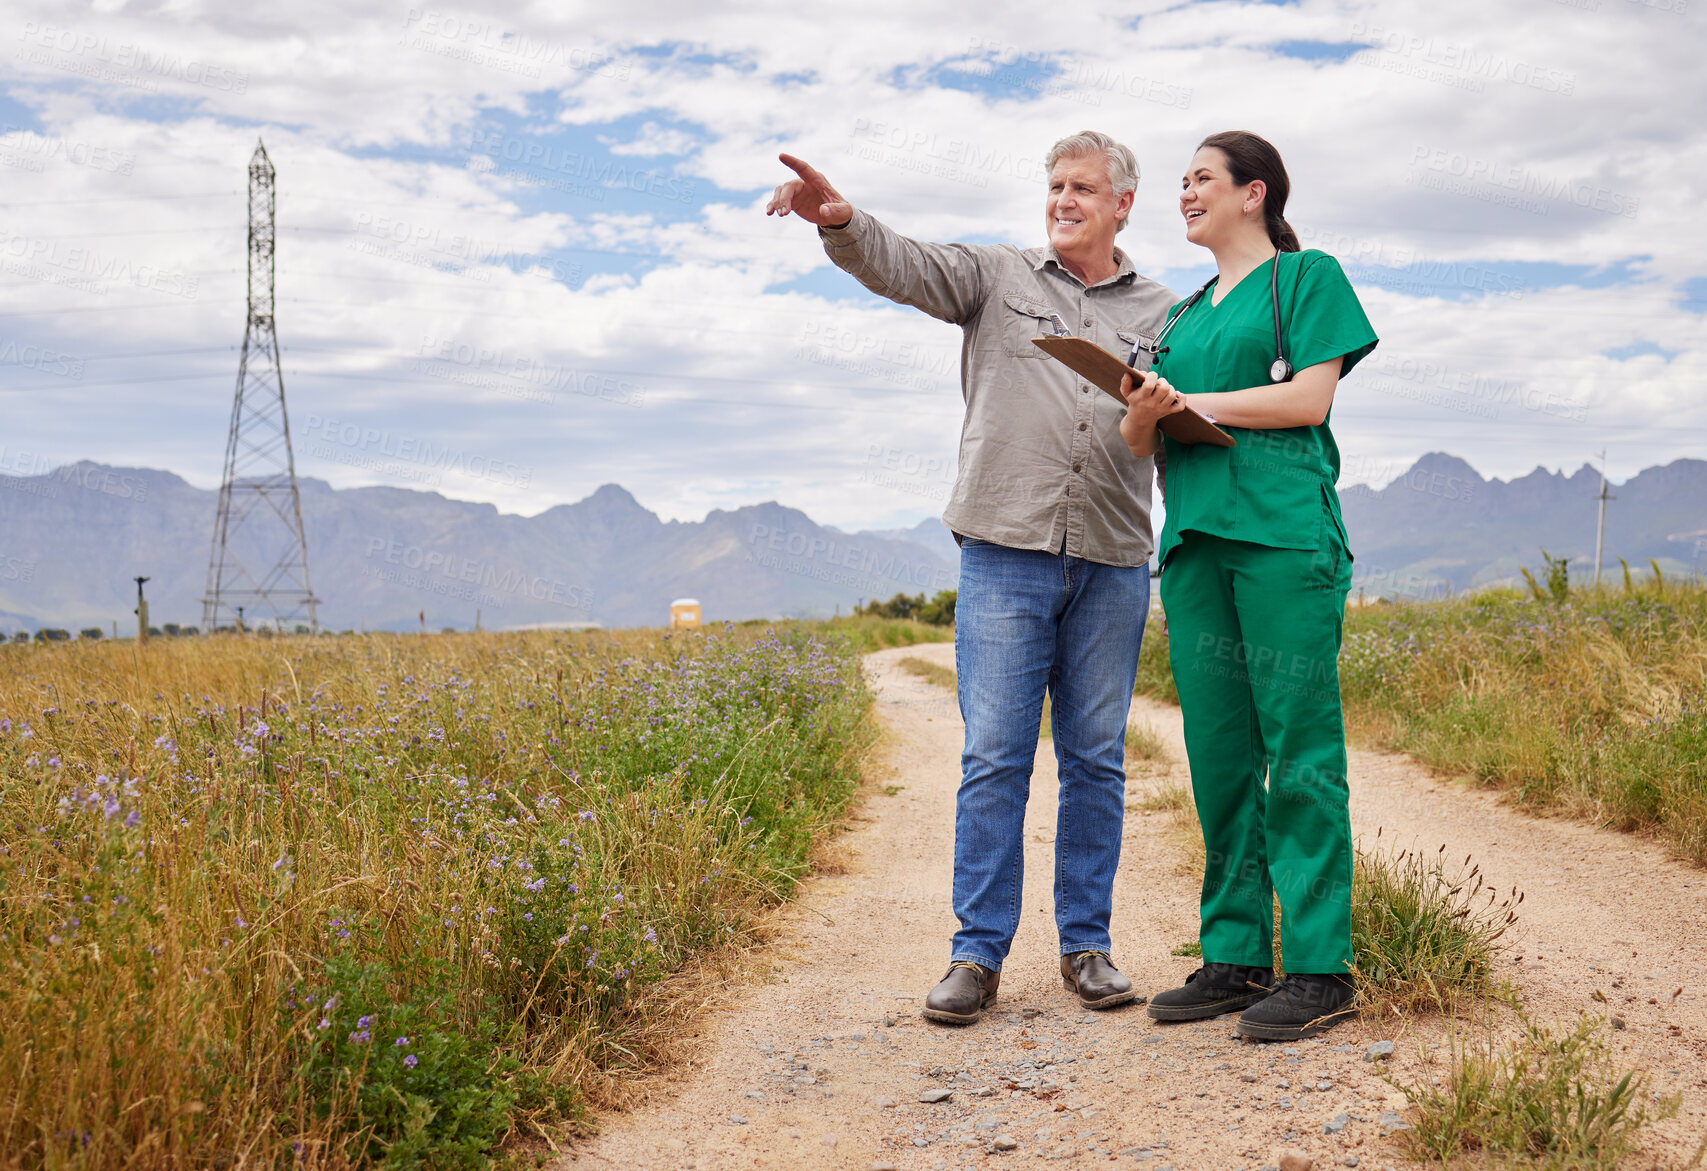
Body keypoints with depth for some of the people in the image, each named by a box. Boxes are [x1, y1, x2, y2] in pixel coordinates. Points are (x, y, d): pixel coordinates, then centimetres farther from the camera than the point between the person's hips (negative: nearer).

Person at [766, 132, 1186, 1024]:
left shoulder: (1161, 314, 15)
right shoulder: (996, 278, 10)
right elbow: (905, 265, -7)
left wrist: (1161, 417, -11)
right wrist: (841, 223, -27)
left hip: (1112, 564, 2)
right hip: (1006, 551, -2)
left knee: (1096, 759, 6)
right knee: (994, 757, -3)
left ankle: (1085, 945, 17)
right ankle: (978, 953, 4)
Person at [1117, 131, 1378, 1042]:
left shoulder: (1306, 275, 8)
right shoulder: (1183, 315, 25)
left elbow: (1309, 397, -6)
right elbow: (1141, 442, 19)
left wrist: (1194, 402, -2)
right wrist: (1144, 414, -4)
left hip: (1284, 531, -6)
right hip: (1194, 538, 6)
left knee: (1298, 752, -7)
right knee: (1218, 753, 4)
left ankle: (1320, 969, -3)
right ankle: (1235, 959, 10)